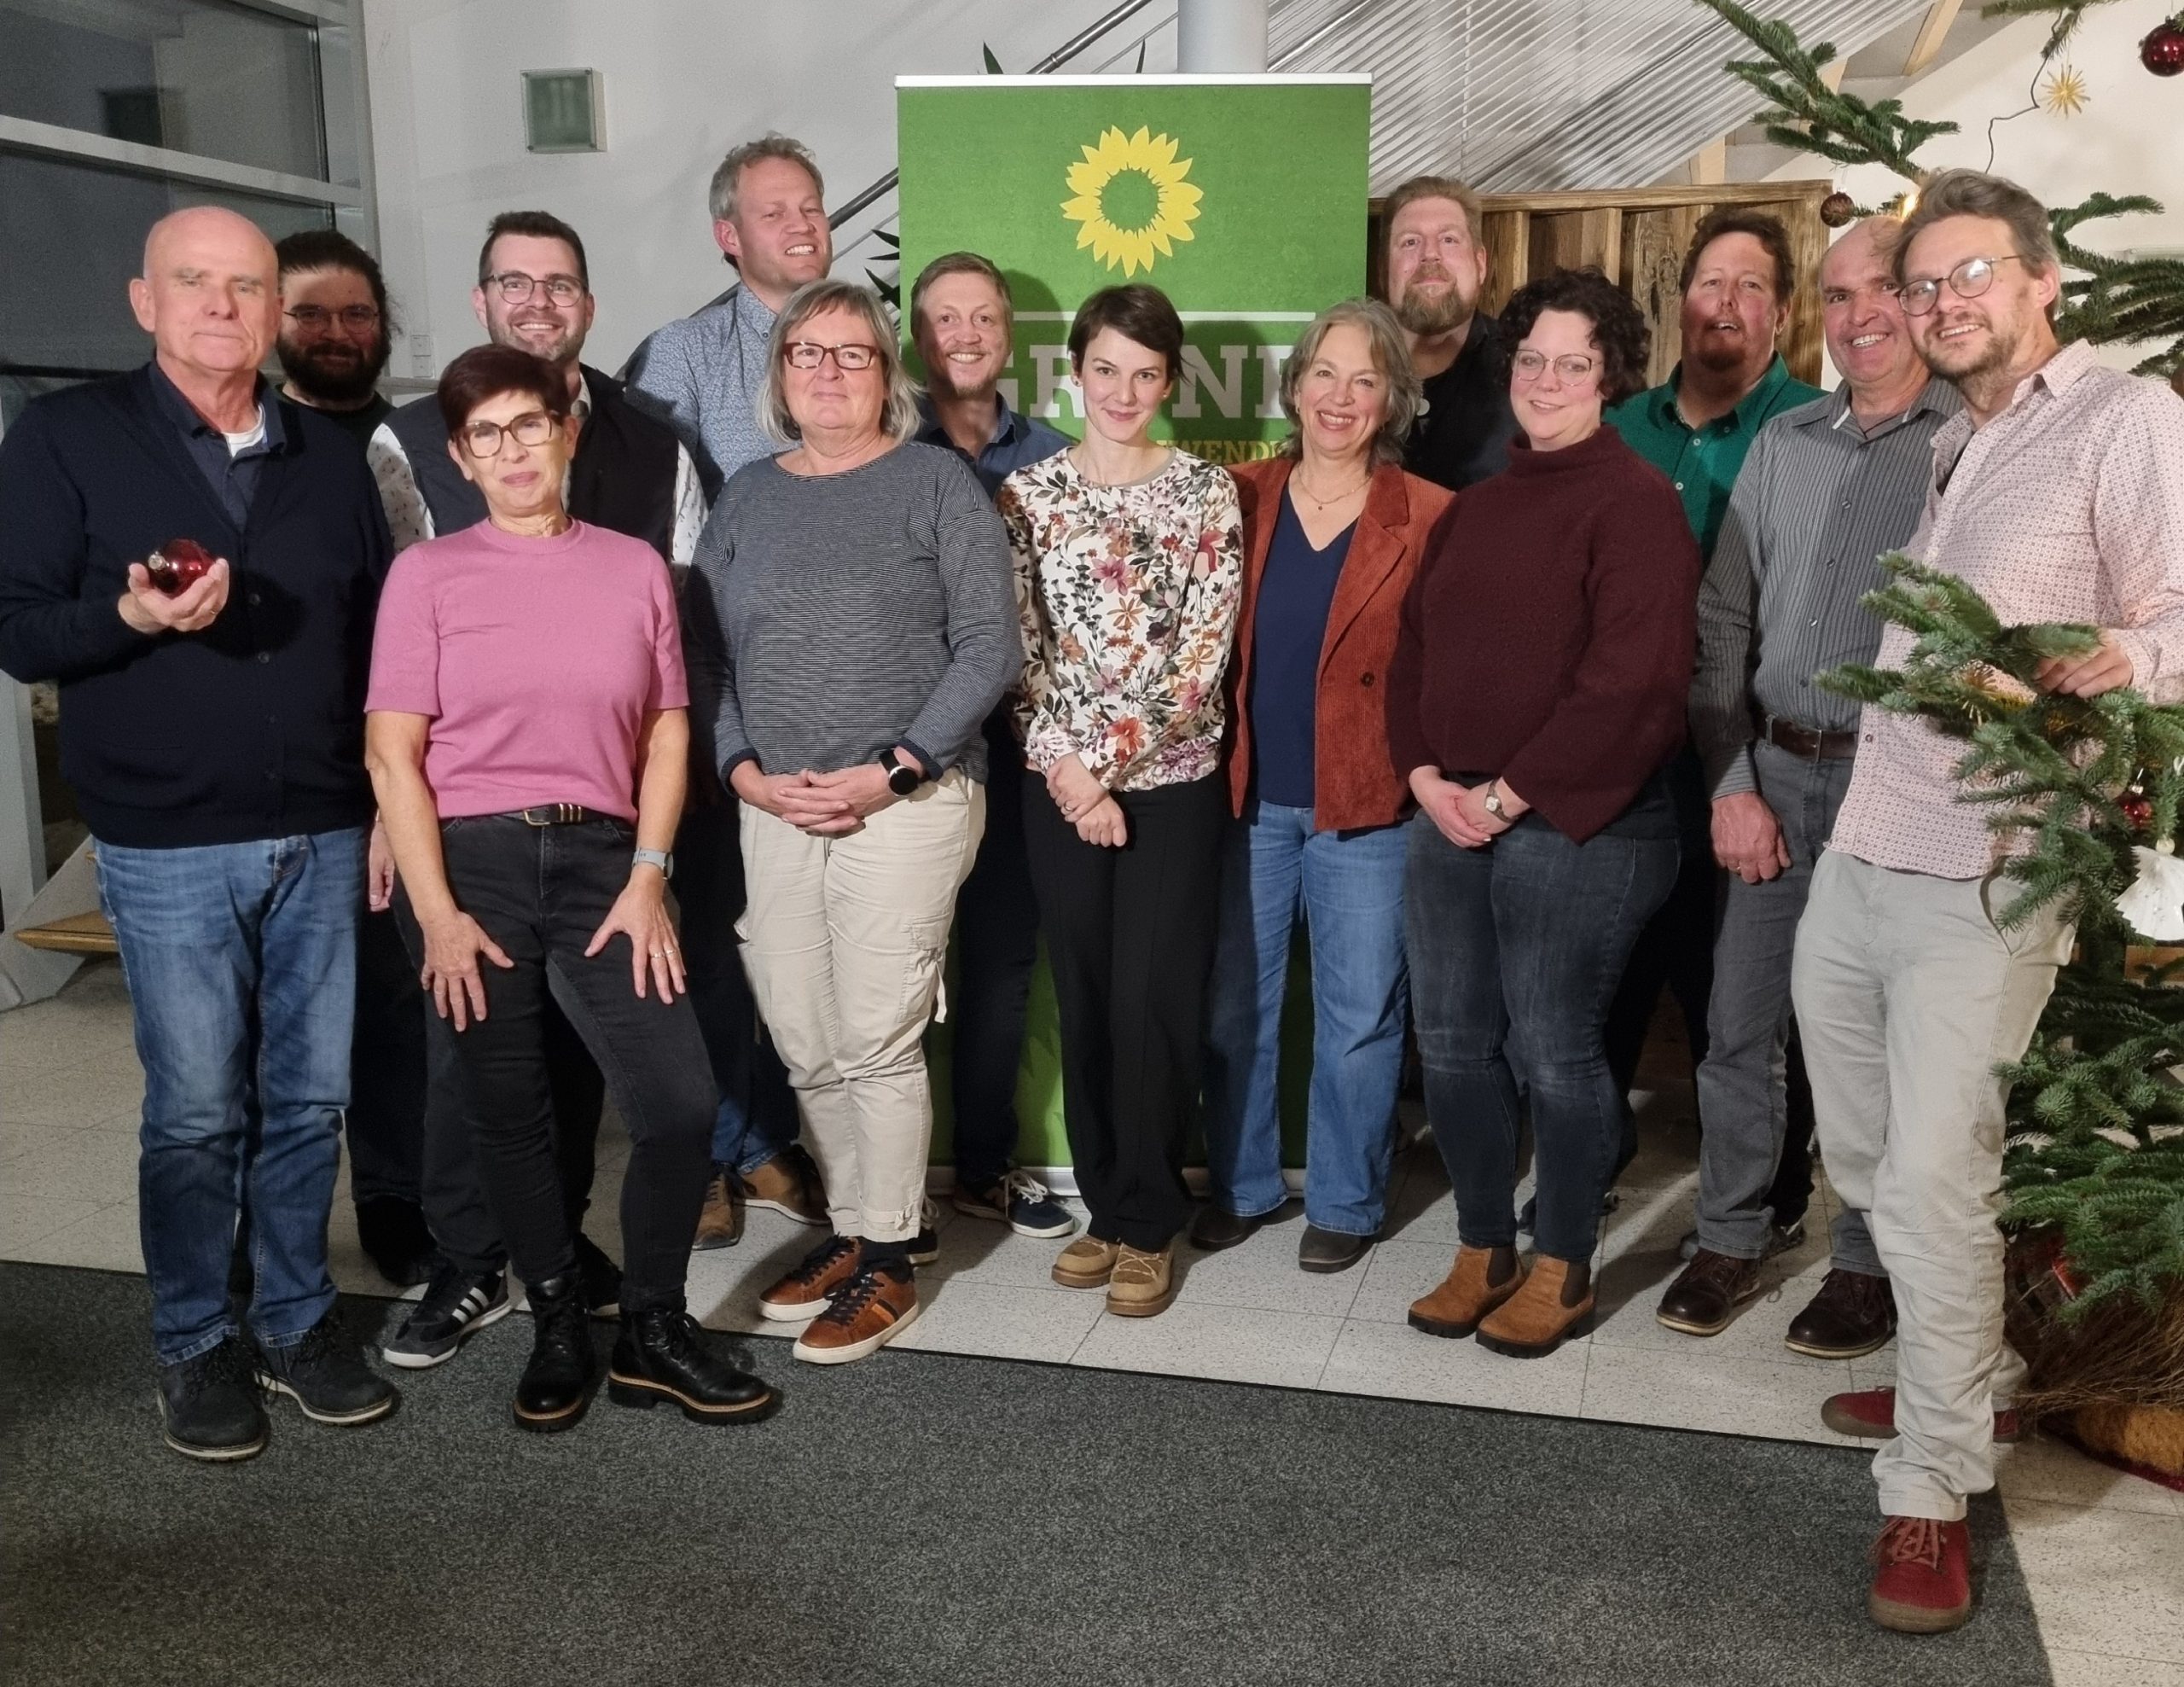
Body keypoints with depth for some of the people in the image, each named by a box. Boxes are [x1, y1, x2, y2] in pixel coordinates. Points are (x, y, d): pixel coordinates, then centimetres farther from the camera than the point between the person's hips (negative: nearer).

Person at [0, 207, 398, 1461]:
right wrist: (132, 616, -23)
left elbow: (379, 642, 13)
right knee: (196, 1112, 2)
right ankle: (196, 1345, 20)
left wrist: (390, 808, 8)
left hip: (324, 840, 3)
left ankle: (298, 1320, 25)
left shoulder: (330, 457, 10)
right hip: (169, 849, -3)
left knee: (311, 1098, 9)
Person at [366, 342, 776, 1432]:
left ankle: (653, 1332, 13)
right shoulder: (427, 573, 3)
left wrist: (647, 880, -4)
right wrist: (436, 911, -10)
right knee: (507, 1115, 5)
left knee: (681, 1104, -7)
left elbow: (667, 734, 7)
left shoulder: (634, 567, 8)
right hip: (474, 862, -1)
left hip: (600, 861, 1)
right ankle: (558, 1329, 24)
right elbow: (392, 750, -2)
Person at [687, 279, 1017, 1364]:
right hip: (775, 811, 5)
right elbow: (708, 652, 12)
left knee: (879, 1041, -3)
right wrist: (746, 770, -4)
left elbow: (988, 647, -5)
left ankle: (888, 1259, 12)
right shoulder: (747, 497, 14)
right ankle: (856, 1226, 26)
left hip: (907, 804, -4)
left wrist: (891, 772, -12)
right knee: (804, 1048, 8)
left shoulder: (935, 483, 0)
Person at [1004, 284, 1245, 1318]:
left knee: (1153, 1004, -2)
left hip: (1173, 785, -2)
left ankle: (1147, 1226, 13)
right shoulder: (1027, 493, 5)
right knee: (1084, 1002, 9)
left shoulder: (1206, 493, 0)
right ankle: (1105, 1207, 23)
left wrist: (1108, 760, -13)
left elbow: (1203, 655, -7)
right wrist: (1066, 767, -11)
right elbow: (1018, 650, 1)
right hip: (1060, 788, 2)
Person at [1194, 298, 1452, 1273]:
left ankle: (1344, 1201, 25)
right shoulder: (1243, 498, 3)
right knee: (1232, 1003, 13)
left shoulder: (1428, 519, -6)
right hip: (1248, 794, 3)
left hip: (1366, 805, -3)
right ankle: (1240, 1184, 31)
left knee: (1358, 1015, 7)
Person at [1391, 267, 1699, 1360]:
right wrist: (1426, 775, -1)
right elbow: (1414, 648, 15)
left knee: (1554, 1052, 2)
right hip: (1452, 815, 7)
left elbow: (1631, 683, -18)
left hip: (1575, 824, -7)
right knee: (1453, 1043, 11)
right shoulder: (1477, 508, 16)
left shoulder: (1634, 502, -8)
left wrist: (1509, 794, -15)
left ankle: (1563, 1270, 20)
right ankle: (1483, 1251, 28)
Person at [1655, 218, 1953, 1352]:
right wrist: (1732, 784, 1)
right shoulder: (1783, 443, 11)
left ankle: (1870, 1265, 21)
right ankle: (1729, 1238, 24)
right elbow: (1723, 617, 9)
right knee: (1741, 1019, 9)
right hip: (1773, 771, 4)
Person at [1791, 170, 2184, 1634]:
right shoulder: (1949, 447, 19)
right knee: (1866, 1157, 16)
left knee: (1936, 1183, -6)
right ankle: (1973, 1378, 36)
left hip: (1984, 875, -8)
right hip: (1856, 852, 8)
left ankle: (1934, 1493, 9)